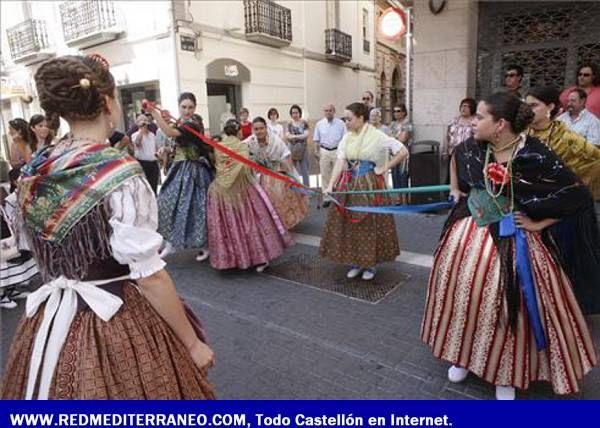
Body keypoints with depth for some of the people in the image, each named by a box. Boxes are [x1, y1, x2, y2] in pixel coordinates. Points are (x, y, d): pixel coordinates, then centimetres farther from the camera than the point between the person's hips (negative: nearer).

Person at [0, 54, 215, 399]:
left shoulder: (35, 172, 0)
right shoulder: (121, 175, -22)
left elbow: (47, 253, 11)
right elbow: (148, 274, -21)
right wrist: (192, 343, -11)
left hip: (52, 321, 7)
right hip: (118, 324, -7)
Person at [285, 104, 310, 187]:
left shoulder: (304, 123, 3)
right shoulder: (289, 124, 9)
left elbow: (306, 135, -8)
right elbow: (287, 136, -2)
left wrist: (294, 136, -10)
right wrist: (300, 136, -11)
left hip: (302, 148, -2)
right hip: (292, 149, 2)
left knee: (304, 169, -2)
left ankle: (306, 186, 3)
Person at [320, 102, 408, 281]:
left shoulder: (377, 136, -9)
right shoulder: (346, 138, 3)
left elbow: (403, 152, -9)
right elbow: (340, 163, -5)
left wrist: (384, 168, -8)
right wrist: (331, 185, -17)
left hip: (370, 185, -4)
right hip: (349, 184, 5)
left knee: (369, 224, 4)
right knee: (349, 223, 8)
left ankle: (370, 264, 21)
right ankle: (355, 262, 24)